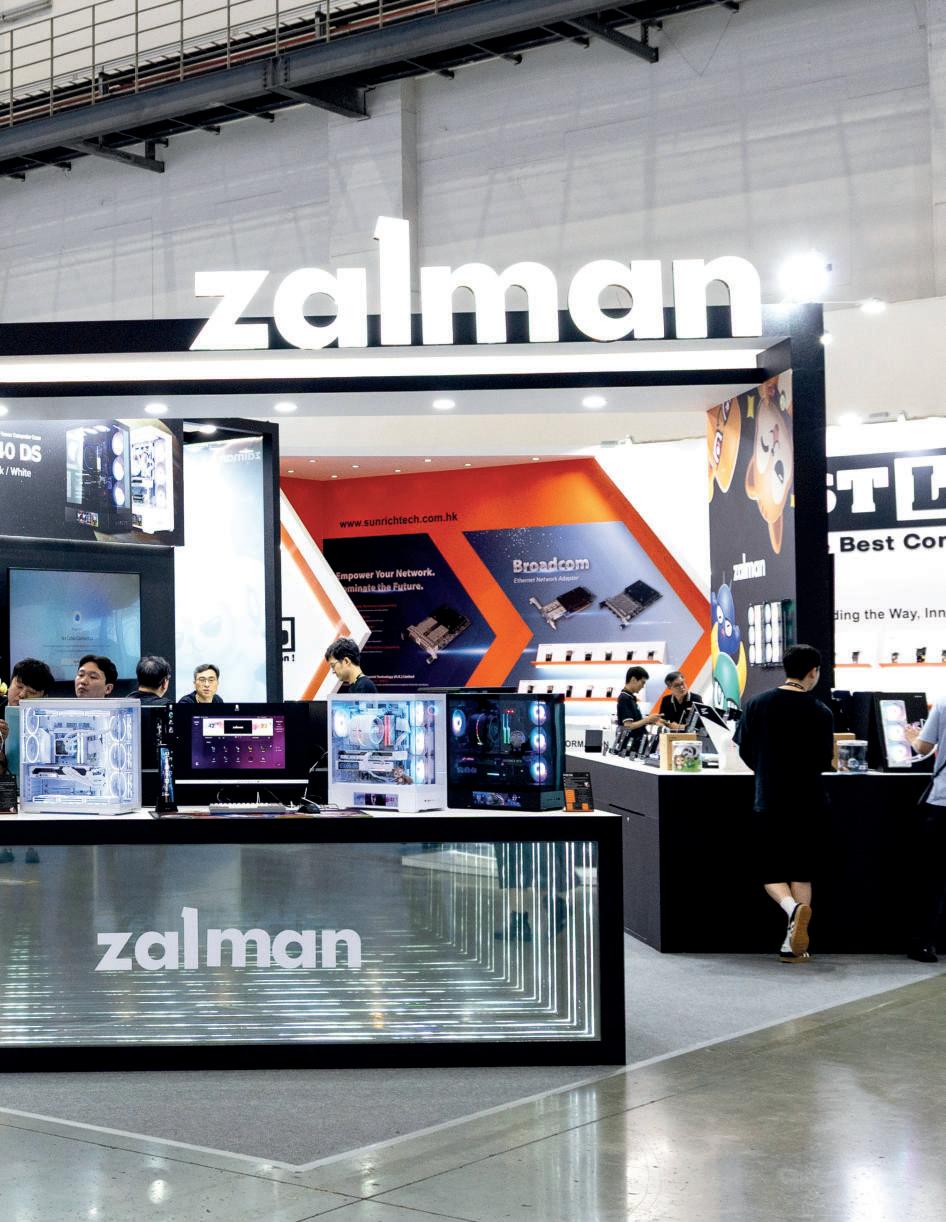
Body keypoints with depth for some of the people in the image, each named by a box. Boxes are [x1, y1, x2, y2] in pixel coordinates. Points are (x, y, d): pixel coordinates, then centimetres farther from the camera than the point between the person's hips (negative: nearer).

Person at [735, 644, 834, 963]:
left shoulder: (756, 704, -4)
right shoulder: (820, 712, -9)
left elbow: (744, 750, 3)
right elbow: (824, 762, -3)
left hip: (768, 802, 0)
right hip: (807, 802, 0)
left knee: (771, 873, 10)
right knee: (801, 873, 11)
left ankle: (792, 907, -20)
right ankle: (794, 943, 8)